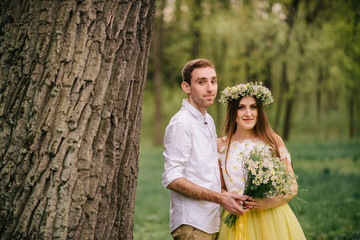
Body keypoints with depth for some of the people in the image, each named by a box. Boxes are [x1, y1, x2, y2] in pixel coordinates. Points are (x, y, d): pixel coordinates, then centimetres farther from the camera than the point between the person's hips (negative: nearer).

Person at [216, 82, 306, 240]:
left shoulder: (273, 141, 0)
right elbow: (220, 188, 12)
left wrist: (271, 201, -15)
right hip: (236, 223, 1)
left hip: (272, 221, -1)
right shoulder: (221, 146, 4)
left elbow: (292, 186, 2)